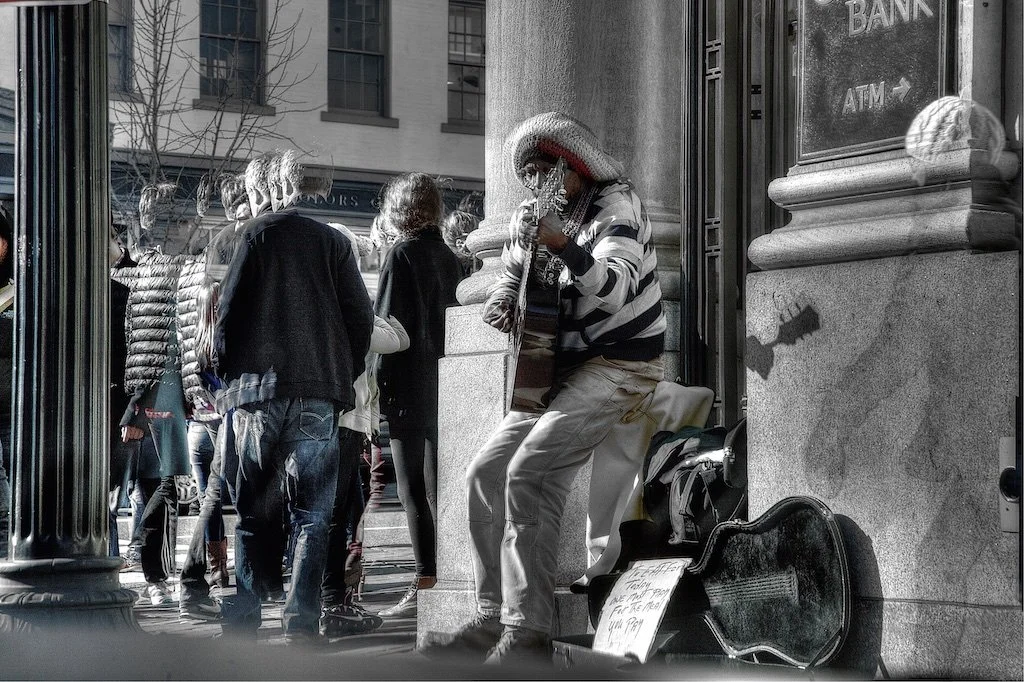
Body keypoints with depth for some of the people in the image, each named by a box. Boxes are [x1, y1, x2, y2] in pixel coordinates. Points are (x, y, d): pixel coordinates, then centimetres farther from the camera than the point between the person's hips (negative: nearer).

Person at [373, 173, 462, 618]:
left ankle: (425, 584, -9)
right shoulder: (449, 258, 11)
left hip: (409, 385, -7)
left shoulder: (402, 254, -9)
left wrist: (382, 382, -9)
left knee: (412, 489, -6)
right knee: (437, 485, 12)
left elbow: (390, 324, -14)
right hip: (445, 381, 7)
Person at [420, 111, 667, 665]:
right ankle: (493, 619, 7)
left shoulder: (616, 204, -10)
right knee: (486, 472, 2)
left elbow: (613, 289, -26)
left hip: (619, 365, -9)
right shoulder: (540, 215, 14)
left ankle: (529, 634, -24)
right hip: (560, 368, 9)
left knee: (530, 473, -24)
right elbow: (513, 270, 26)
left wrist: (562, 245, -43)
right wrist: (503, 298, 2)